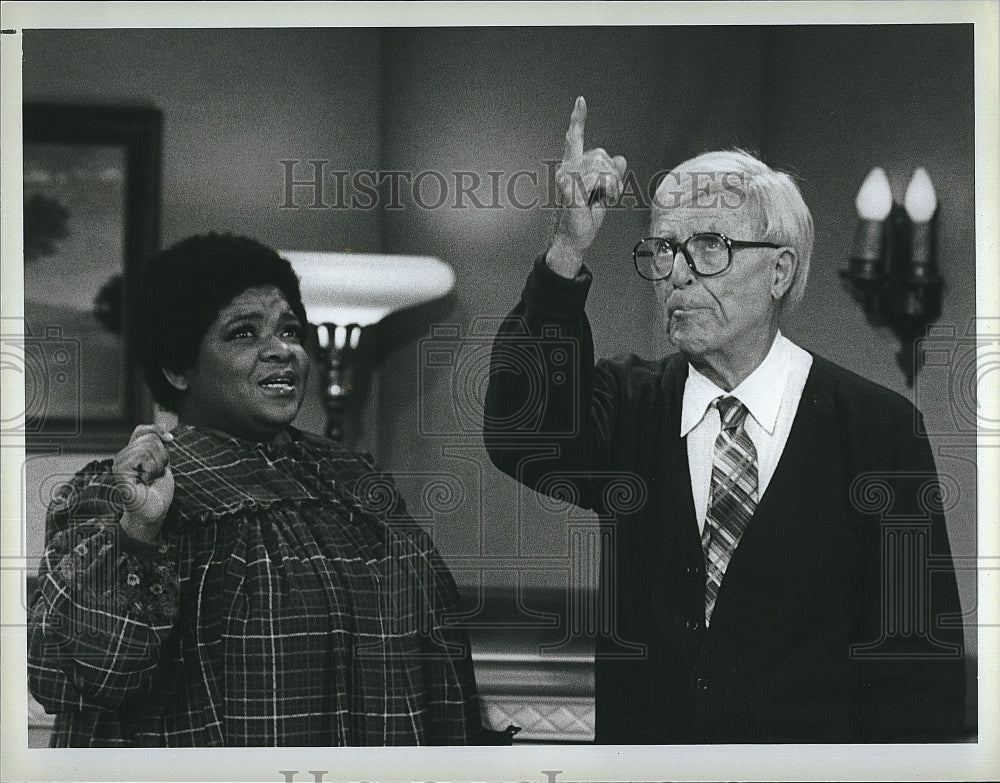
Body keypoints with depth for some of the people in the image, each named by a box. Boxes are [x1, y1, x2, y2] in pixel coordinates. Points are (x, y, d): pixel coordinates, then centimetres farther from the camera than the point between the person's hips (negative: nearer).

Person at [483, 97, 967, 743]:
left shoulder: (878, 427, 1)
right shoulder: (628, 404, 9)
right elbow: (522, 440, -11)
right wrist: (570, 249, -17)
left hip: (814, 755, 1)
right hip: (633, 760, 0)